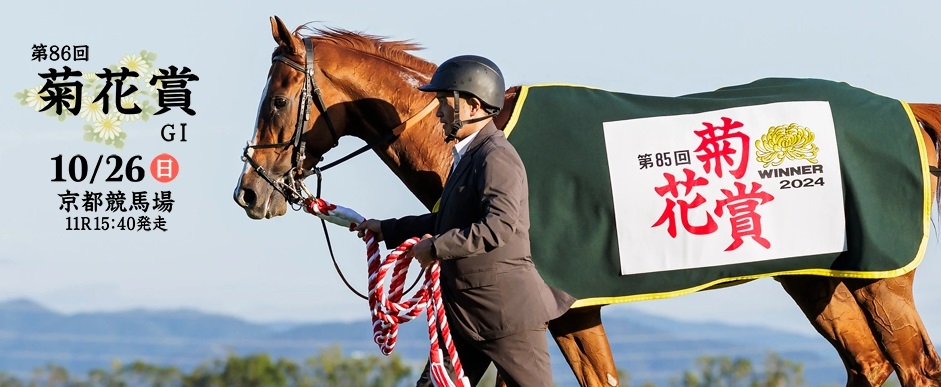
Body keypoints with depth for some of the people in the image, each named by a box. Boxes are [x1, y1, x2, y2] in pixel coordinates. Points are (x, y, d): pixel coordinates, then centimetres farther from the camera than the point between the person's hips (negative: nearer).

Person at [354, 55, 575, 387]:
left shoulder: (496, 157, -16)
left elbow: (499, 226, -29)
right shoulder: (468, 156, 14)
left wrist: (436, 248, -24)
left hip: (506, 309, -10)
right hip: (464, 313, 10)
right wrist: (388, 230, 26)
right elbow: (453, 221, 25)